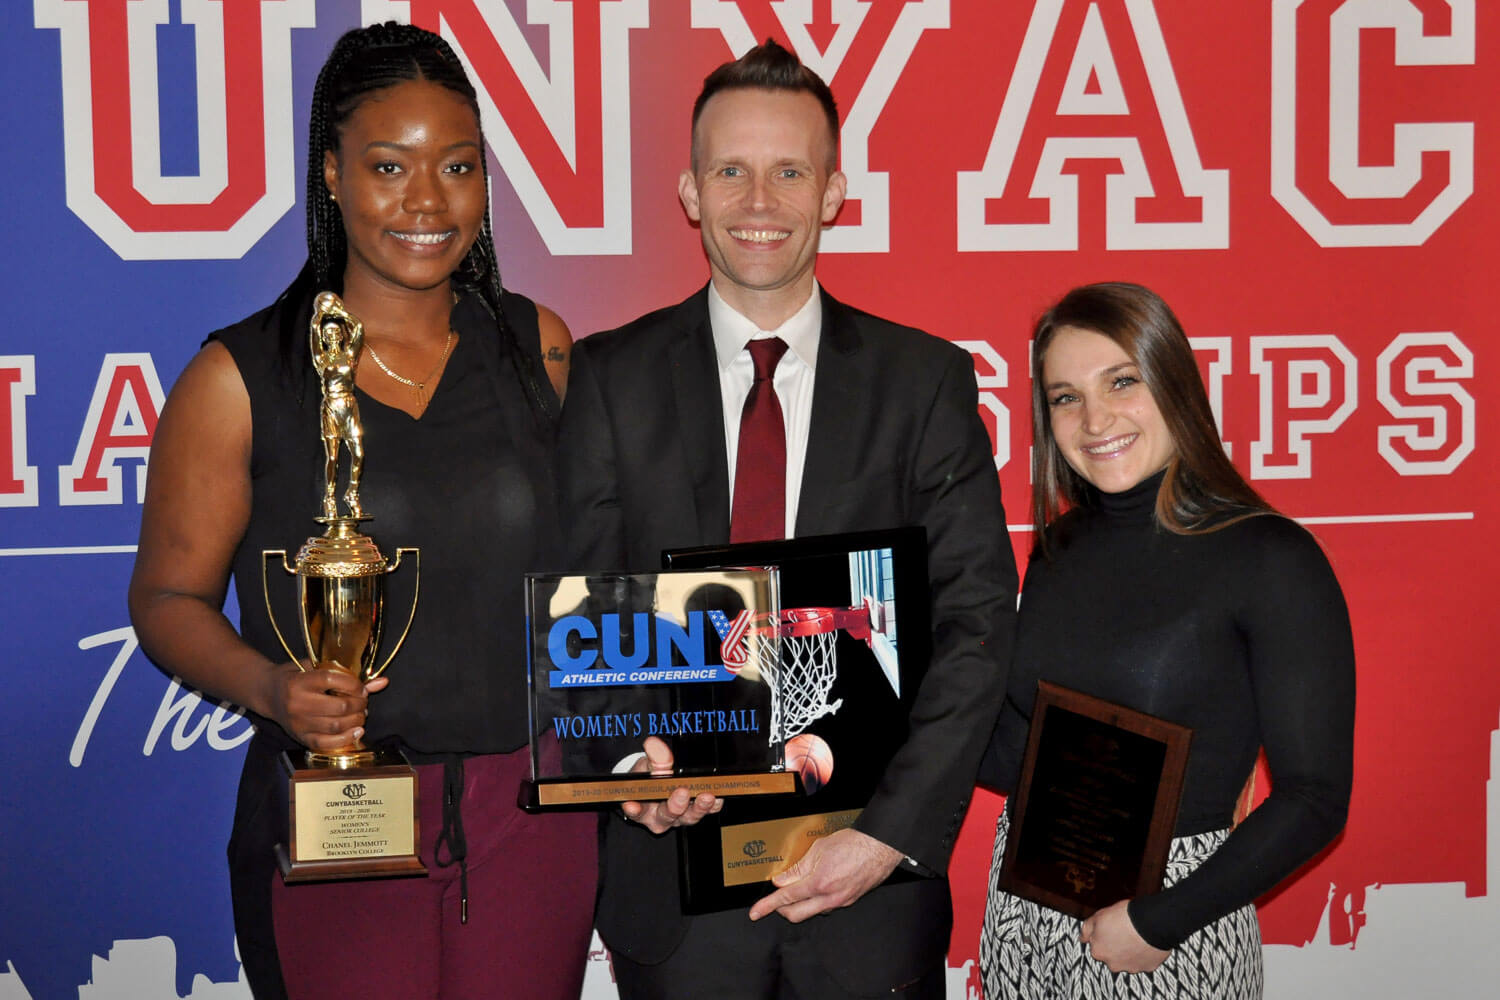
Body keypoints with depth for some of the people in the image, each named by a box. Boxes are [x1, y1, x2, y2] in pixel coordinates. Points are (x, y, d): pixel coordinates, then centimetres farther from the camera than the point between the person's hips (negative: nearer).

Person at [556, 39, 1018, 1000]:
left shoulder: (926, 380, 0)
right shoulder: (610, 377, 2)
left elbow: (978, 624, -4)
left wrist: (892, 831, -12)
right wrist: (628, 746, -18)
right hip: (672, 872, 0)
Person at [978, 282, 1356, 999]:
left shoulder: (1271, 558, -12)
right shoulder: (1058, 549, 4)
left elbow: (1314, 798, -13)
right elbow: (1020, 755, 9)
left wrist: (1161, 921, -16)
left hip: (1175, 919, -5)